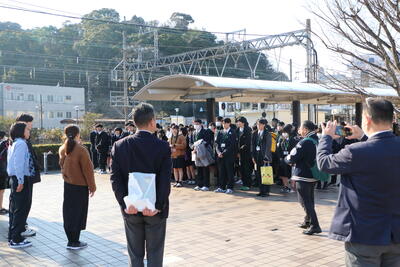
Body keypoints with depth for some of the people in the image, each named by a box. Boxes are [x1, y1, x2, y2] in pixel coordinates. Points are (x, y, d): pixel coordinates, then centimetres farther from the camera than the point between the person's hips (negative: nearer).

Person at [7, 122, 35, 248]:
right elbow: (18, 163, -20)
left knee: (15, 208, 15)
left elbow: (13, 162, 15)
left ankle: (12, 237, 23)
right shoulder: (21, 143, -13)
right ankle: (16, 239, 1)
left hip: (15, 179, 10)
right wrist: (20, 181, -20)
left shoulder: (14, 143, 15)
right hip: (21, 179, -10)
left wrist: (16, 180, 15)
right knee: (21, 209, -4)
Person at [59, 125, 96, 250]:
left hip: (67, 184, 7)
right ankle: (74, 242, 8)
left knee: (68, 211, 13)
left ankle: (71, 239, 21)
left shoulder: (62, 149, 3)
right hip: (80, 185, -7)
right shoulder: (81, 150, -18)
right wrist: (92, 186, -7)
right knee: (78, 212, 2)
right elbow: (87, 169, -16)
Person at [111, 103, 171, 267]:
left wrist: (125, 203, -10)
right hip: (156, 210, -2)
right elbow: (165, 180, -16)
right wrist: (158, 205, -14)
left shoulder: (120, 146, -3)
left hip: (130, 209, 2)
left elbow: (115, 178, -8)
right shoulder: (163, 146, -10)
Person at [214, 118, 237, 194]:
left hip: (229, 155, -5)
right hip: (220, 155, 5)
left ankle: (230, 188, 6)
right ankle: (221, 187, 14)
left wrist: (224, 153, -14)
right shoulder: (220, 132, 14)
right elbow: (217, 143, 10)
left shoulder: (232, 132, -2)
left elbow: (232, 145, -10)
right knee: (221, 172, 7)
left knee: (229, 172, 0)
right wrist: (218, 152, -7)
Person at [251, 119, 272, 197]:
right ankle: (261, 191, 15)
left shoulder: (267, 134, -5)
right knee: (258, 174, 6)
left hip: (264, 156, -5)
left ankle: (266, 191, 4)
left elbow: (268, 146, -9)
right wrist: (253, 156, 5)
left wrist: (266, 157, -14)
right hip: (257, 156, 5)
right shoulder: (255, 134, 11)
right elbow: (253, 145, 11)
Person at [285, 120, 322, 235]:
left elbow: (291, 158, -20)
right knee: (309, 200, 19)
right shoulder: (317, 140, 6)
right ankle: (308, 222, 32)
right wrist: (293, 161, 12)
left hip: (303, 176, -9)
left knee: (305, 201, -2)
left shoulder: (304, 143, -21)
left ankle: (315, 226, -4)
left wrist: (287, 159, 3)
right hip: (313, 175, 9)